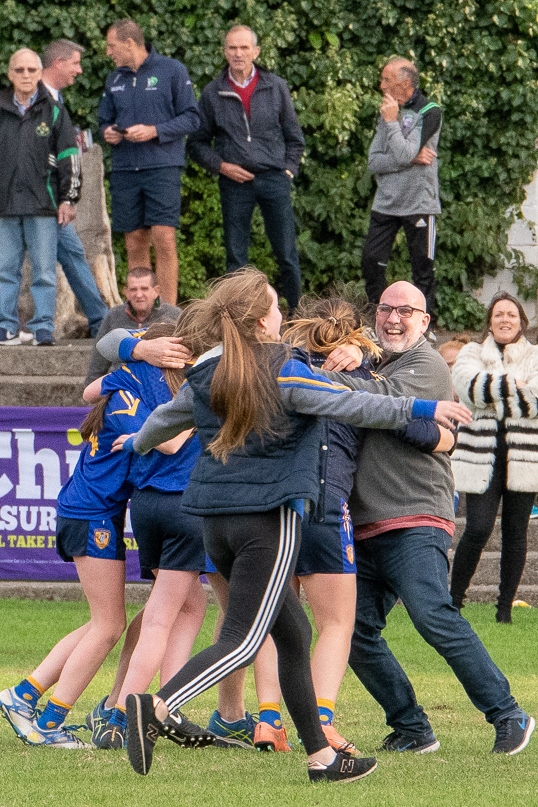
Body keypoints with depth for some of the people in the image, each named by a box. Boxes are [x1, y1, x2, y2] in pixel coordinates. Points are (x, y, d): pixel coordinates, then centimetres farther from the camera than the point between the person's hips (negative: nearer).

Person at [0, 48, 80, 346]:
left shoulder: (53, 112, 5)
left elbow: (69, 158, 6)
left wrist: (68, 199, 1)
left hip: (43, 205, -2)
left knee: (44, 271, -3)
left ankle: (43, 328, 1)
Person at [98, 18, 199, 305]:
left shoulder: (172, 70, 1)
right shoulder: (114, 80, 15)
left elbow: (190, 118, -2)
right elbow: (105, 120, 24)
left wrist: (154, 131, -14)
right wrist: (107, 133, 0)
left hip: (162, 166, -5)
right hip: (124, 170, 5)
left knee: (164, 238, -13)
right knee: (135, 243, 4)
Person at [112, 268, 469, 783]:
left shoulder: (206, 377, 8)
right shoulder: (284, 373, -12)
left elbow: (167, 418, 25)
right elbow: (350, 406, -16)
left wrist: (138, 444, 46)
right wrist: (420, 409, -9)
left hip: (216, 522, 7)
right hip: (269, 518, -7)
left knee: (293, 634, 14)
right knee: (242, 641, -8)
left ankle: (320, 755, 15)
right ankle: (155, 709, -25)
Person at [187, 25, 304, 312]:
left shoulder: (276, 87, 7)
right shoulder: (213, 94, 5)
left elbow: (294, 137, 15)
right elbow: (197, 143, 10)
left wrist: (288, 170, 3)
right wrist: (221, 166, -4)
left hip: (274, 180, 0)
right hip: (235, 182, 0)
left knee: (287, 255, -1)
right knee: (236, 259, 1)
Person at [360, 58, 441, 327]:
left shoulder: (429, 113, -8)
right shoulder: (388, 111, 11)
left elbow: (404, 154, -20)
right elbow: (374, 162, 1)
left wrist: (391, 121, -11)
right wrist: (412, 158, -12)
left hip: (419, 203, -6)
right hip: (385, 203, 6)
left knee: (422, 269, 0)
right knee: (371, 263, 1)